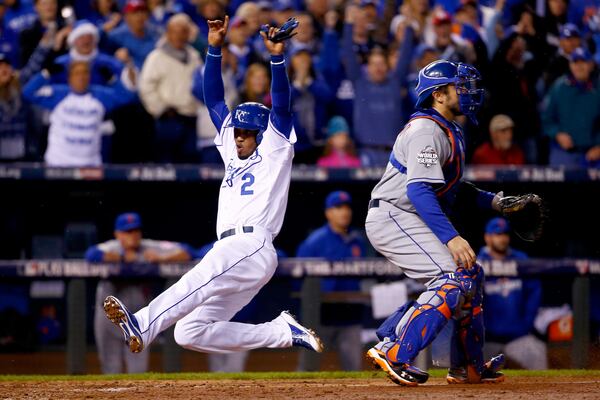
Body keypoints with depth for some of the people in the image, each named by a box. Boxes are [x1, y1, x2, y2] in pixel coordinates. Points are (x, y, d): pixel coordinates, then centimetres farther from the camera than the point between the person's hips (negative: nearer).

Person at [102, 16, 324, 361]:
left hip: (252, 245, -9)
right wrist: (215, 48, 16)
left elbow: (281, 104, -3)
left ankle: (141, 326, -58)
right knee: (190, 332, -1)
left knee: (195, 284, -34)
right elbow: (214, 99, 24)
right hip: (231, 250, 9)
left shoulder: (274, 151, 11)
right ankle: (285, 332, -1)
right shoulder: (234, 154, 28)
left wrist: (277, 57, -15)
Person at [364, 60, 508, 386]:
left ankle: (469, 367, 22)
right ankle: (394, 354, -28)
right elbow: (419, 189, -27)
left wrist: (492, 201, 10)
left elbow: (449, 187, 24)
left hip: (410, 222, 11)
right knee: (453, 280, -21)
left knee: (470, 275, 15)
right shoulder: (426, 130, -16)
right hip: (392, 218, -11)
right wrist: (450, 237, -35)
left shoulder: (449, 132, 17)